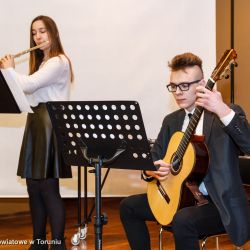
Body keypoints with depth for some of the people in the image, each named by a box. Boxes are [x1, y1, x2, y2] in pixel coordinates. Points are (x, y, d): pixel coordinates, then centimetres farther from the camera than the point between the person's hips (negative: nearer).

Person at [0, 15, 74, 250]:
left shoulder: (59, 62, -10)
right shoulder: (40, 63, 21)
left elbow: (28, 85, -21)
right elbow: (27, 90, 16)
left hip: (51, 127, -9)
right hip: (36, 125, 9)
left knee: (48, 188, -9)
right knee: (34, 187, 9)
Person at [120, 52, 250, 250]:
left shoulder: (229, 113, -8)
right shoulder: (171, 120, 12)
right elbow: (154, 158, 15)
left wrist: (223, 111, -38)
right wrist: (151, 170, -10)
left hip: (218, 203, -7)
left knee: (183, 220, -34)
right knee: (128, 206, 3)